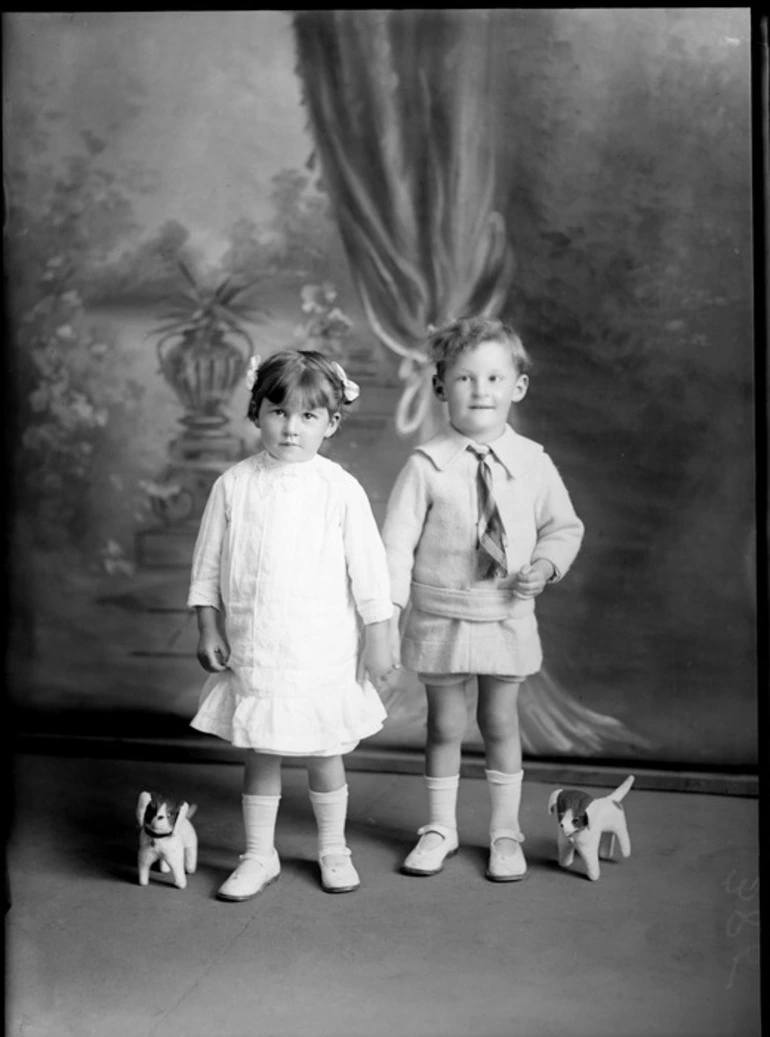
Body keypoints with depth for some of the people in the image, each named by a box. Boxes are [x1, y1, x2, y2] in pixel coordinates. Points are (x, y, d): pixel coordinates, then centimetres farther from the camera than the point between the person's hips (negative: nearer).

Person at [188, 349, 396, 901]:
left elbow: (369, 567, -3)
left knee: (324, 752, 12)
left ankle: (334, 849, 32)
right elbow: (208, 562, 6)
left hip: (322, 653, -1)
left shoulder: (340, 489, -7)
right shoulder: (234, 484, -1)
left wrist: (378, 638, -2)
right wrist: (208, 628, 4)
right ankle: (259, 855, 27)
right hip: (250, 651, 2)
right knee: (260, 753, 12)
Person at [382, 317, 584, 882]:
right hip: (439, 617, -1)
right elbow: (397, 541, -10)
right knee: (444, 724, 12)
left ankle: (506, 831, 29)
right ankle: (440, 828, 31)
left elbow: (564, 527, 9)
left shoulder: (533, 463, -3)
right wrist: (388, 612, -15)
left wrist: (546, 565, -10)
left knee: (501, 721, 12)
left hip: (507, 618, 1)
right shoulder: (426, 466, -10)